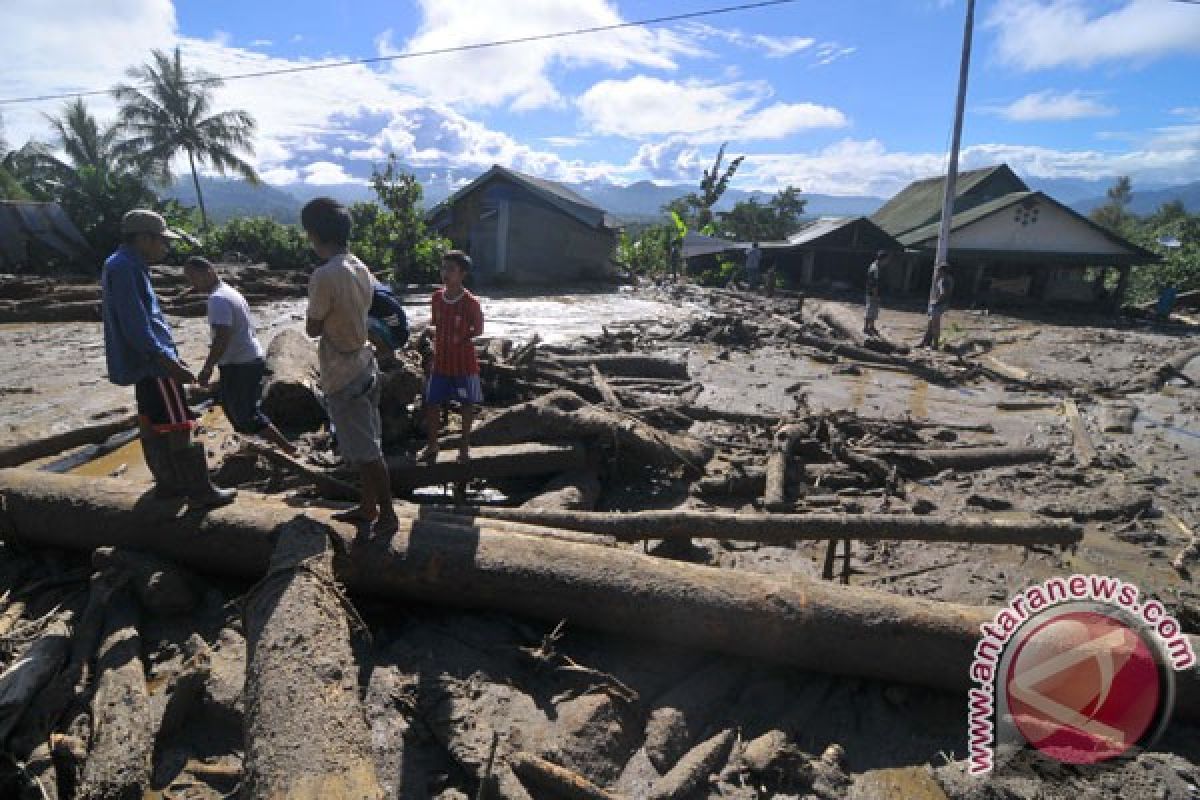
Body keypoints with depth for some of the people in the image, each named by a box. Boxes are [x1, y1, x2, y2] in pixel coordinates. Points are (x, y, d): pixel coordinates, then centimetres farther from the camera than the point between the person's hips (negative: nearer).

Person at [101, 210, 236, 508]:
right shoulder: (124, 268, -16)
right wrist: (168, 361, -24)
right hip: (153, 363, -10)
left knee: (153, 426, 16)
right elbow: (136, 326, -23)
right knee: (178, 427, -7)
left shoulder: (128, 267, 15)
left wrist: (169, 357, 23)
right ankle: (201, 492, -3)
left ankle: (167, 483, 27)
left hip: (147, 362, 11)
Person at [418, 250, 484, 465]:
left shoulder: (471, 302, -16)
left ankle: (464, 446, 25)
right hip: (440, 362, 4)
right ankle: (432, 446, 24)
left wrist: (461, 338, -11)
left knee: (466, 405, 9)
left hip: (464, 364, -4)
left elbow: (478, 330, -3)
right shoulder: (436, 298, -1)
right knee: (432, 404, 8)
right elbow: (435, 325, 11)